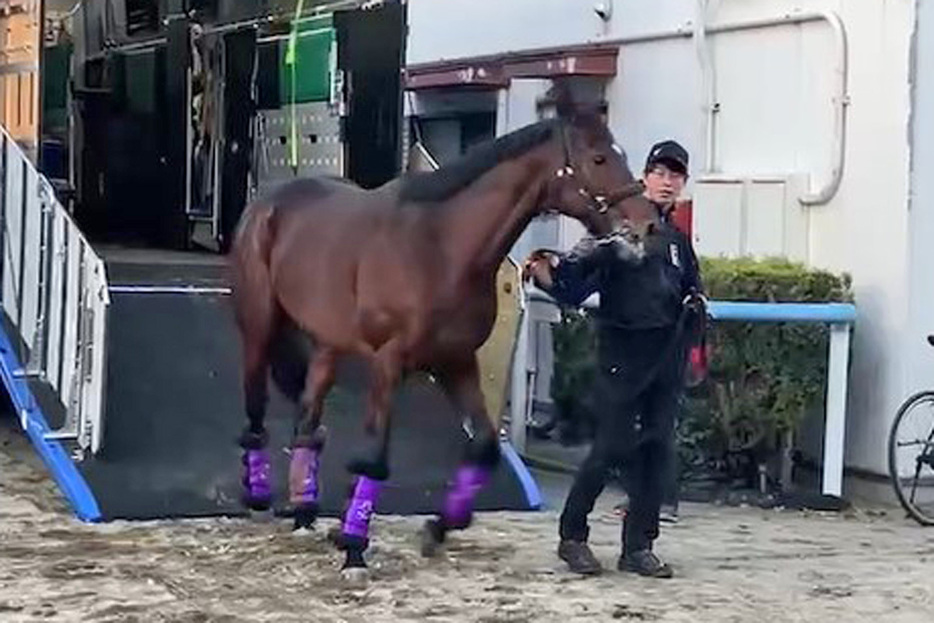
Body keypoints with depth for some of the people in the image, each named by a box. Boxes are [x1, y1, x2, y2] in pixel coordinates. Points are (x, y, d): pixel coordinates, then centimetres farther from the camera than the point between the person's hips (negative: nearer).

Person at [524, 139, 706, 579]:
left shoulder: (678, 242, 17)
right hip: (622, 353, -6)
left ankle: (638, 547, 11)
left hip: (666, 358, 6)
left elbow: (693, 291, 31)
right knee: (612, 447, -6)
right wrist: (545, 272, -31)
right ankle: (572, 536, 10)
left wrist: (697, 305, 11)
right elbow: (571, 286, -13)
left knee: (658, 451, 4)